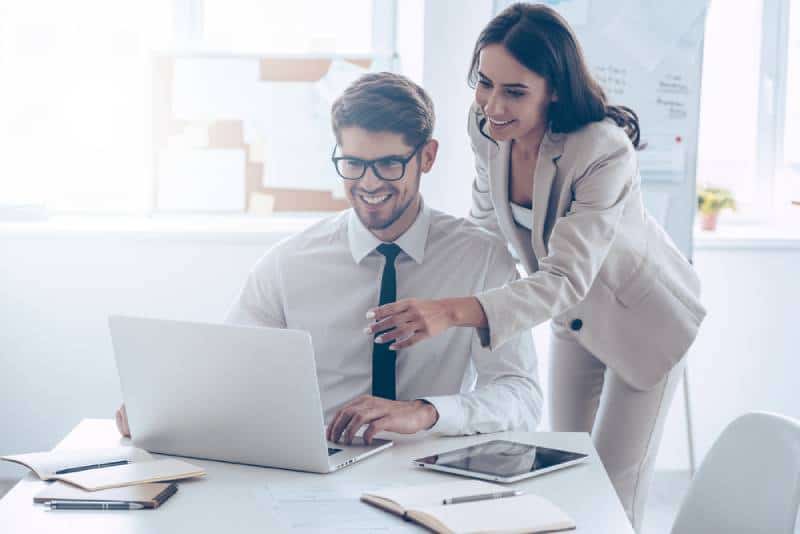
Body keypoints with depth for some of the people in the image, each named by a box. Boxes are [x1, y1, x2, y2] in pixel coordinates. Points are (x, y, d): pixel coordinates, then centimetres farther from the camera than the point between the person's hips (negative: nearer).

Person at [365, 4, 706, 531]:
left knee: (616, 487, 0)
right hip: (574, 316, 6)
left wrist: (456, 311, -58)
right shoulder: (485, 127, -19)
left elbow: (566, 279, -45)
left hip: (646, 316, -6)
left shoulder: (605, 152, -38)